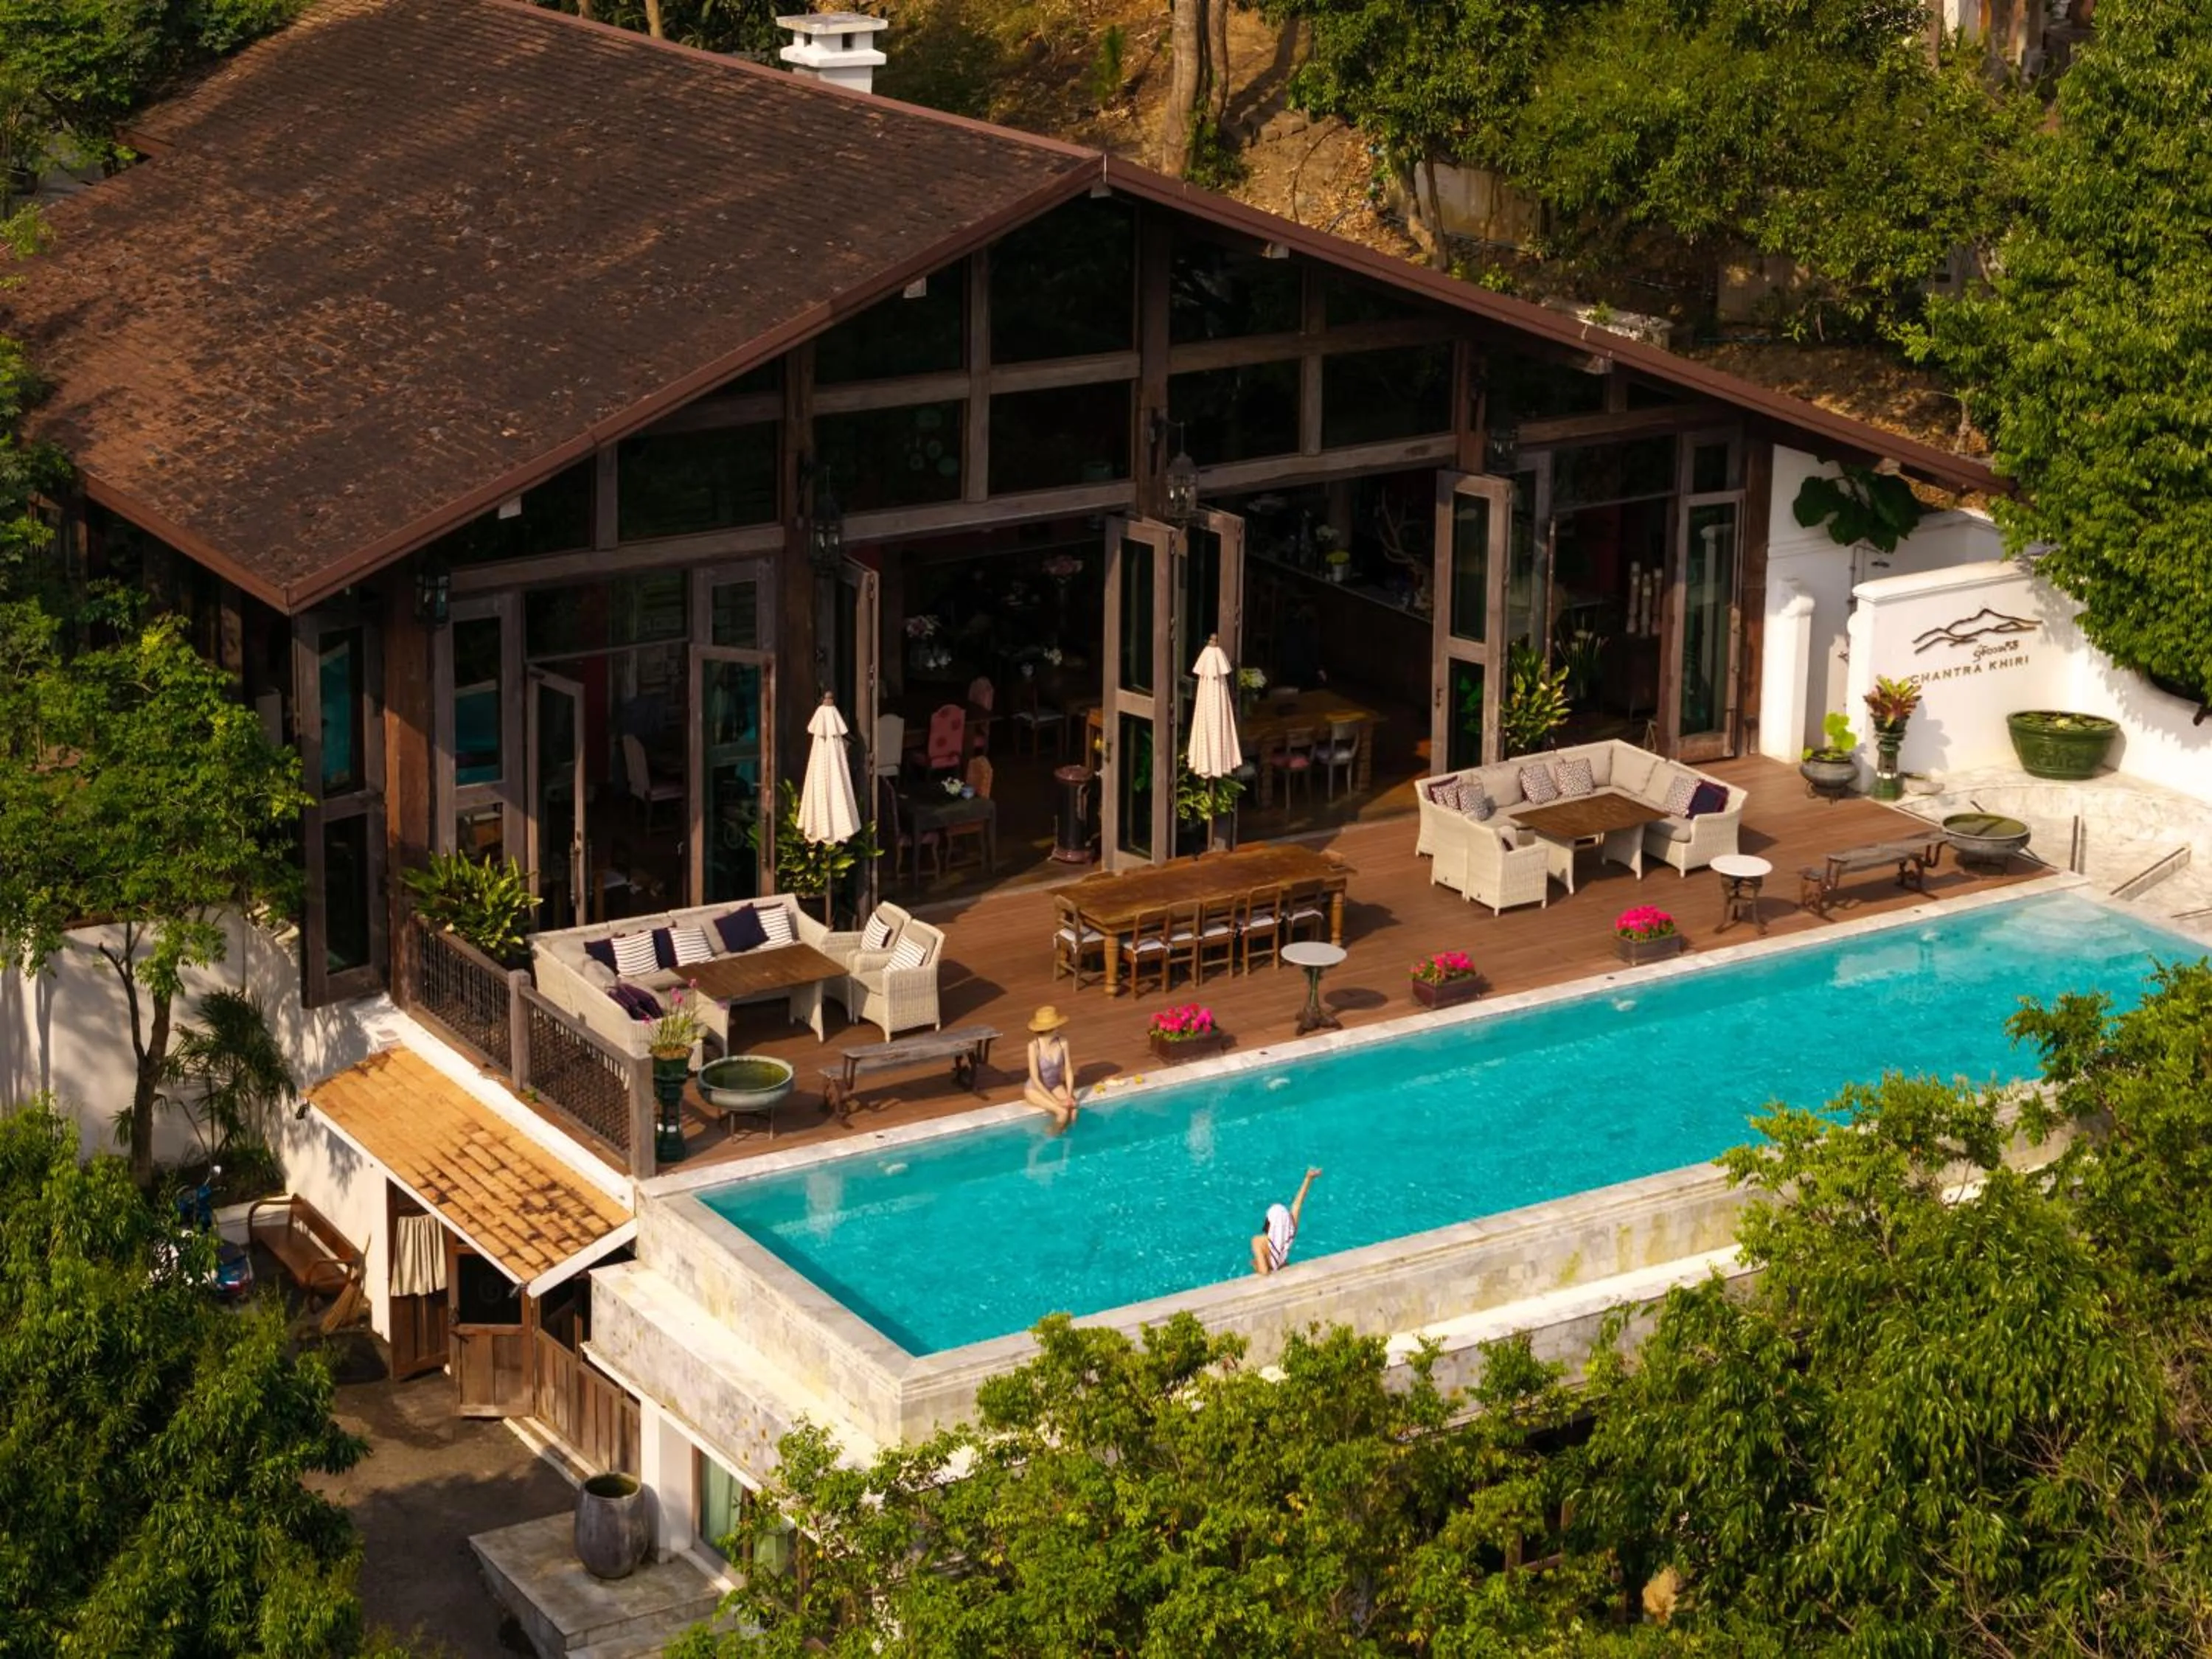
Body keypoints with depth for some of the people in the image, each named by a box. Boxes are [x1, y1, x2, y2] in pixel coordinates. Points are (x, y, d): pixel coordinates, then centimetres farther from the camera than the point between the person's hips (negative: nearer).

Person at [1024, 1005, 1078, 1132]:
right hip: (1035, 1089, -4)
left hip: (1055, 1086, 4)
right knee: (1063, 1111, -26)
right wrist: (1056, 1101, -27)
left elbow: (1068, 1071, -4)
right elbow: (1035, 1079, -26)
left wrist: (1069, 1096, -17)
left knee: (1073, 1109, -23)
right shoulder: (1034, 1046, -27)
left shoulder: (1063, 1042, -12)